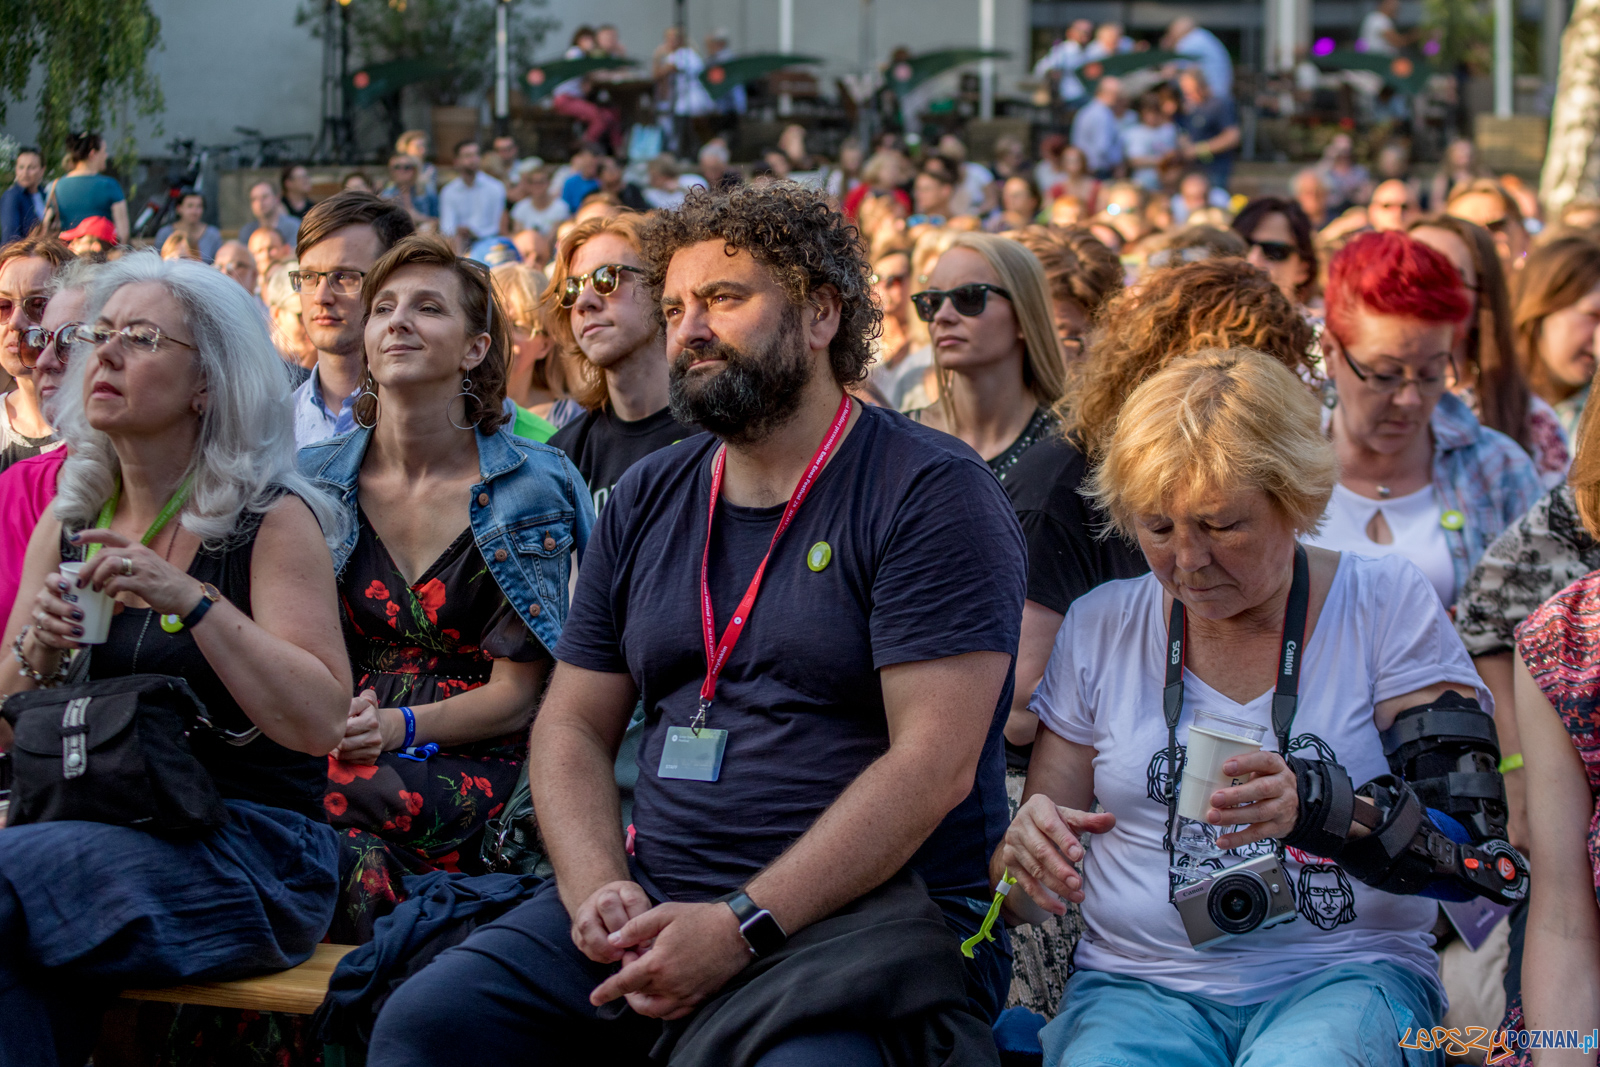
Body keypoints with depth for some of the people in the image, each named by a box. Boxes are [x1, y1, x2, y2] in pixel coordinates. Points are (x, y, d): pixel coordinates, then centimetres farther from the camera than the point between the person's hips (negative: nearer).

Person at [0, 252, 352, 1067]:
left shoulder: (273, 519, -3)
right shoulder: (66, 523, 13)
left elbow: (318, 721, -14)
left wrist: (190, 599, -19)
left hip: (249, 843, -4)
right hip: (98, 830, 4)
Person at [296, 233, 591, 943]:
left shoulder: (531, 487, -1)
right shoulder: (313, 479, 10)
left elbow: (518, 692, -2)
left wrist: (400, 726, -18)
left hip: (478, 766, -3)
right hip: (336, 750, 3)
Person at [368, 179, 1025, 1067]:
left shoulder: (932, 493, -4)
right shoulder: (645, 501, 16)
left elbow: (934, 762, -14)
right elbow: (571, 727, 17)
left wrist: (743, 926, -20)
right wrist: (596, 888, -5)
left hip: (860, 916, -5)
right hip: (652, 900, 6)